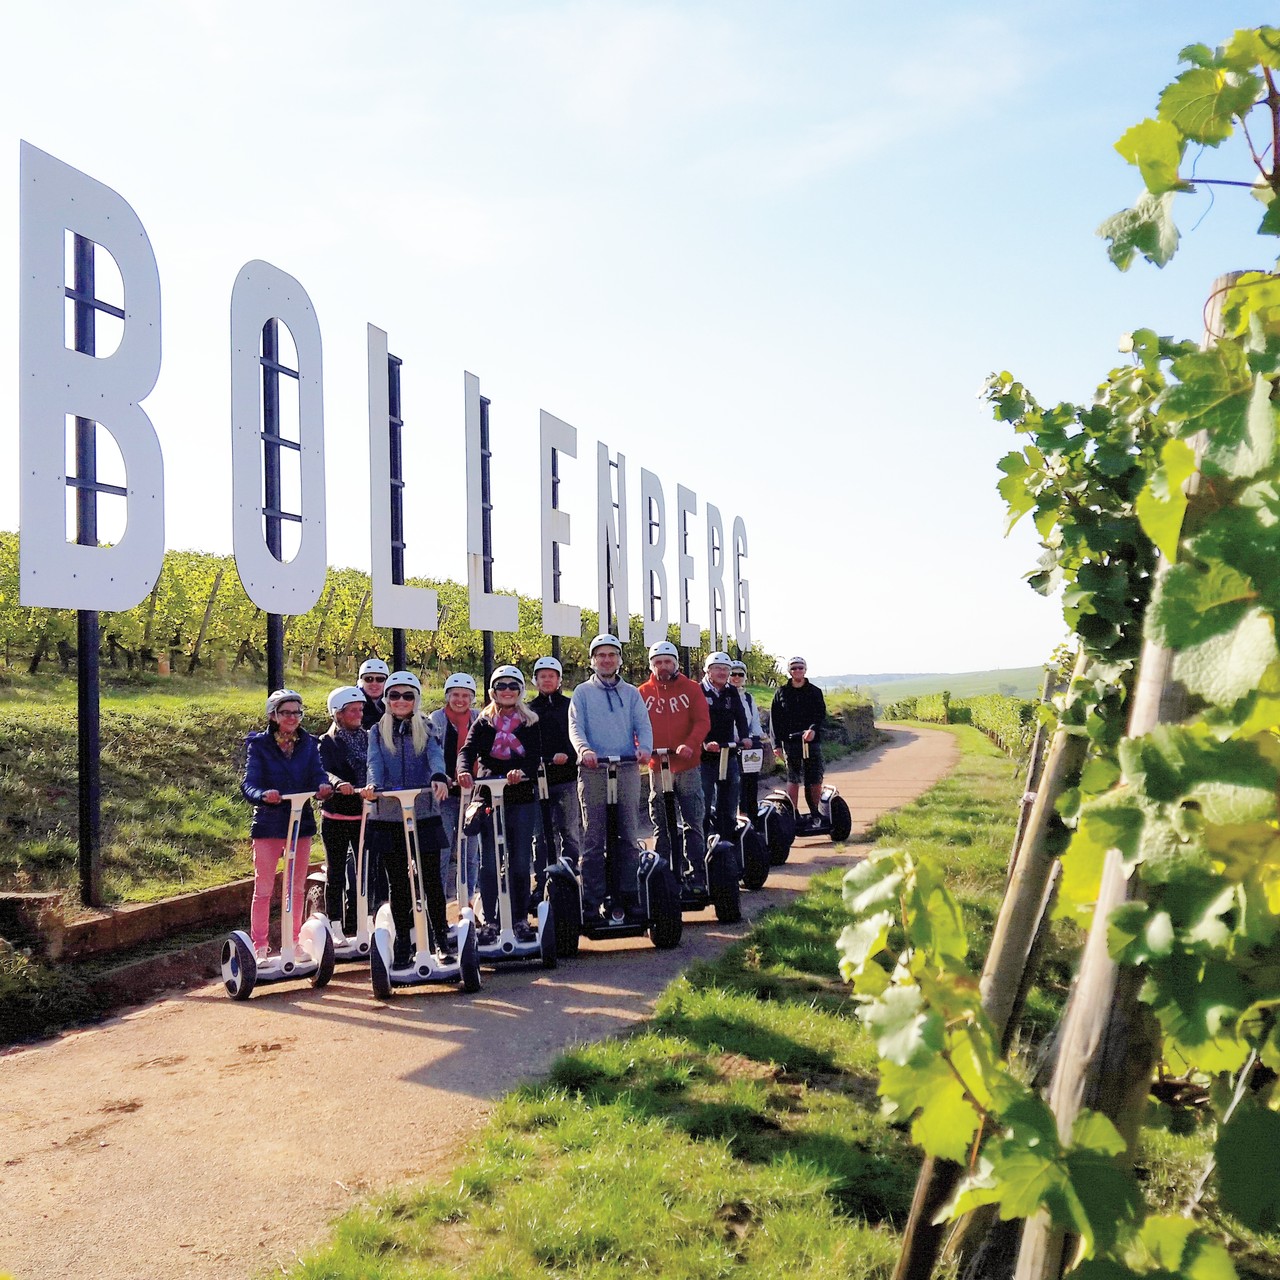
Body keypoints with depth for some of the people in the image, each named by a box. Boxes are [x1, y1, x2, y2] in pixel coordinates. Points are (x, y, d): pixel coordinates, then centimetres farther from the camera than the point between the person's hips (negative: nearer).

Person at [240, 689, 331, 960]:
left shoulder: (308, 744, 5)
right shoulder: (258, 744, -5)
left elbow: (317, 774, -7)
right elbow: (249, 784, -16)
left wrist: (323, 786, -31)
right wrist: (263, 795, -38)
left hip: (301, 822, 4)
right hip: (268, 824, -3)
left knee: (297, 888, 13)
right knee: (263, 889, 2)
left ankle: (294, 942, 25)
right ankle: (259, 948, 10)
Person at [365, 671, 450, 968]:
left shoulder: (427, 729, 6)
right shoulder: (378, 732, 9)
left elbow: (436, 756, -13)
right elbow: (375, 763, -6)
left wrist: (439, 777, -35)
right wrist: (373, 785, -29)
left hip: (424, 814, -1)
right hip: (388, 817, 1)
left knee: (431, 880, 2)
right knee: (397, 884, 6)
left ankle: (441, 940, 13)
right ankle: (403, 944, 14)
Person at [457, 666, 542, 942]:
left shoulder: (530, 722, 7)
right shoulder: (483, 723, 7)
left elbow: (535, 756, -6)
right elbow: (468, 751, -9)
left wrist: (522, 771, -28)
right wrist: (465, 771, -31)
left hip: (522, 797, 0)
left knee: (520, 861, 3)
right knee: (489, 861, -2)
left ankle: (521, 920, 13)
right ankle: (489, 922, 4)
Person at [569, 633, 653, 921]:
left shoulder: (631, 693, 16)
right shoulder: (582, 692, 11)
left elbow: (643, 725, 5)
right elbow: (575, 727, -2)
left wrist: (645, 747, -16)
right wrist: (583, 749, -22)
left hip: (627, 768, 2)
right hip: (593, 770, -2)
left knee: (629, 835, 3)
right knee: (593, 838, -3)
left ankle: (629, 895, 9)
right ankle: (591, 902, 0)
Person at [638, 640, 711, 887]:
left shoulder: (691, 688, 2)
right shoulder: (643, 693, 6)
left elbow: (702, 721, -5)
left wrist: (690, 745, -22)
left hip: (687, 766, -1)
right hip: (657, 767, 1)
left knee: (693, 823, 1)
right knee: (662, 827, 8)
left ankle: (698, 875, 6)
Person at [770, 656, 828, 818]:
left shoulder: (815, 692, 8)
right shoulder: (782, 693, 6)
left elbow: (821, 715, -2)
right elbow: (774, 719, 4)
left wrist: (814, 729, -22)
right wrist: (777, 743, -3)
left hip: (811, 740, 1)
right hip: (790, 742, -1)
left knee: (816, 780, 3)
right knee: (793, 780, -2)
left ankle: (815, 813, 15)